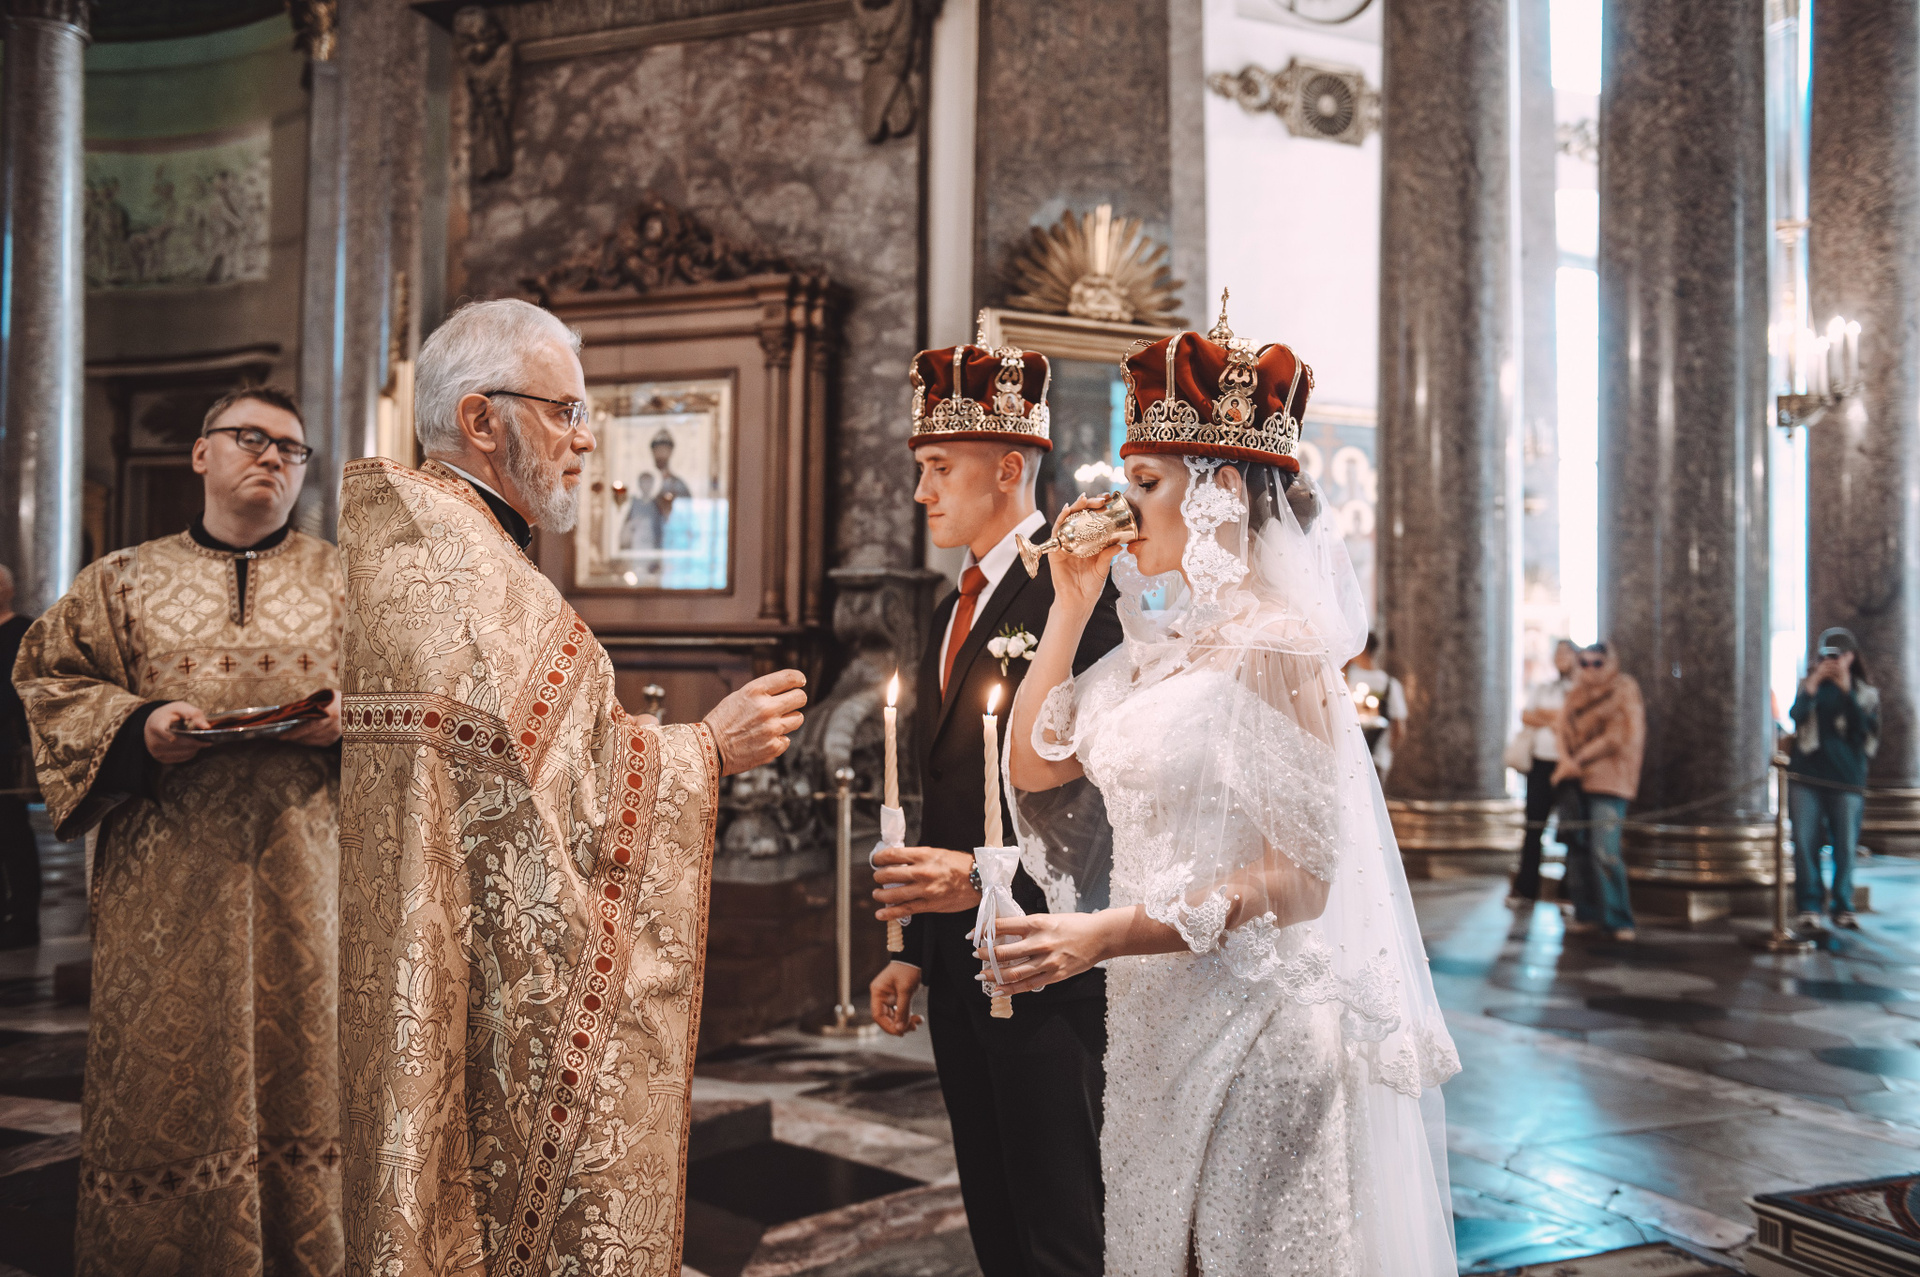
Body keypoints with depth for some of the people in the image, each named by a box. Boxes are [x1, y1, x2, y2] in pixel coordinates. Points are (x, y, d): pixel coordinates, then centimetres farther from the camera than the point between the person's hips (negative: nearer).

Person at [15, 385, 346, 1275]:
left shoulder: (347, 585, 11)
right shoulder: (121, 583, 12)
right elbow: (50, 677, 8)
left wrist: (344, 723, -12)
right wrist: (137, 727, -10)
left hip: (306, 868, 0)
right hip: (167, 885, 0)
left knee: (302, 1056, 3)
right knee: (164, 1067, 3)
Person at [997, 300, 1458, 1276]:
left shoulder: (1276, 648, -17)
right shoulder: (1157, 646, 8)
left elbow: (1298, 880, -21)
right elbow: (1034, 763, 10)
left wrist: (1102, 936, -29)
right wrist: (1070, 604, 3)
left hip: (1256, 1021, -8)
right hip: (1158, 1021, 8)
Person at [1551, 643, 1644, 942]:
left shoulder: (1624, 693, 0)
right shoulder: (1576, 695, 17)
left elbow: (1618, 738, -9)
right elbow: (1562, 730, 10)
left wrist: (1580, 759, -11)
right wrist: (1567, 759, -9)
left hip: (1607, 782, -6)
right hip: (1574, 782, 6)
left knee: (1605, 852, -14)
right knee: (1577, 847, 4)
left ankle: (1618, 919, -6)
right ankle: (1587, 914, 13)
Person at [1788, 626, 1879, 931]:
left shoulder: (1865, 692, 8)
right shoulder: (1809, 684, 10)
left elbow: (1867, 729, -8)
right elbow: (1796, 715, -6)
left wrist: (1846, 691, -12)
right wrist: (1813, 685, -15)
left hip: (1846, 779, -1)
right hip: (1806, 776, 1)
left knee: (1845, 846, 1)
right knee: (1805, 843, -3)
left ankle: (1843, 907, 14)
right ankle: (1809, 906, 4)